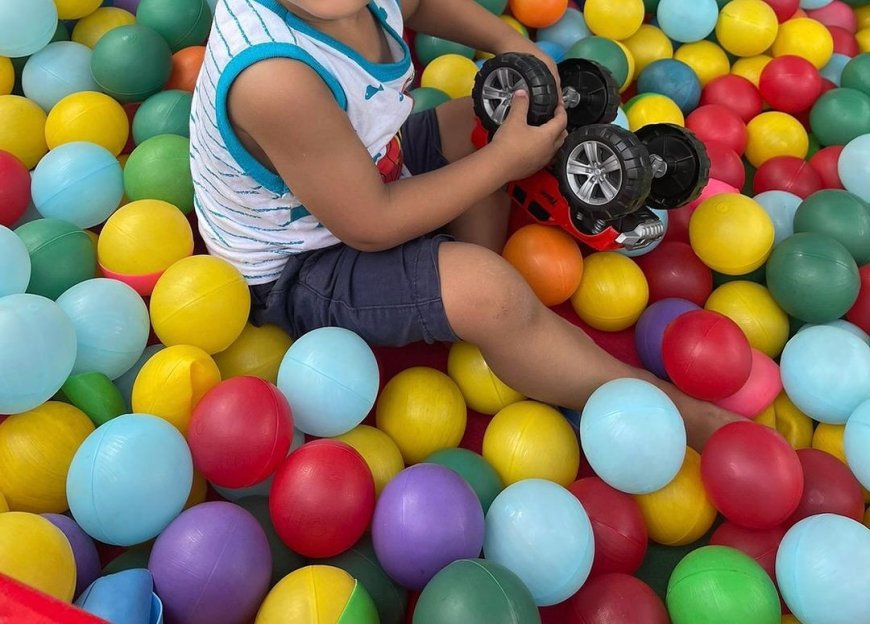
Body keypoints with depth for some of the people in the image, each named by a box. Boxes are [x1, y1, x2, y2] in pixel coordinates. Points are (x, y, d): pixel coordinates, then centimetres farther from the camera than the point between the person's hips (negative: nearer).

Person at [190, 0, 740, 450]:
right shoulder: (275, 79, -40)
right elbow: (371, 227, -29)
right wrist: (507, 160, -20)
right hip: (295, 271, -8)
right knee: (486, 291, -27)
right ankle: (683, 416, -7)